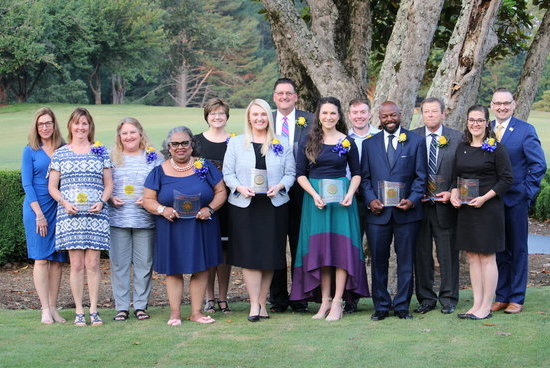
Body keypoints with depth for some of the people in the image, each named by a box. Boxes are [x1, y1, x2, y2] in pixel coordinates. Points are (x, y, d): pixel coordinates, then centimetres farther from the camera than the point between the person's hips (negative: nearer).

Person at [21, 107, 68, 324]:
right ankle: (45, 309, -3)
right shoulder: (30, 151, 2)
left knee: (58, 260, 2)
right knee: (41, 259, -5)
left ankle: (53, 308, 7)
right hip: (36, 208, -3)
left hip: (60, 209, 3)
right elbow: (27, 184, -2)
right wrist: (39, 214, -10)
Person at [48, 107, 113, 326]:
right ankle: (79, 312, 5)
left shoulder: (100, 152, 11)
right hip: (69, 216, 0)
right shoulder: (60, 154, 9)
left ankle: (94, 311, 5)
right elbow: (52, 187, 9)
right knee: (76, 265, -1)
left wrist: (101, 201, -7)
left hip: (96, 215, 0)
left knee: (92, 264, -2)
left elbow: (109, 184, 12)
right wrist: (65, 203, -8)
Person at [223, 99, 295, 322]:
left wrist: (279, 187, -12)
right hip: (244, 206, -1)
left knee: (270, 255, 3)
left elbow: (290, 173, 7)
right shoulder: (236, 143, 7)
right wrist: (240, 188, -14)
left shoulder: (282, 144, 8)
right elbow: (227, 173, 4)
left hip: (274, 206, 1)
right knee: (249, 255, -5)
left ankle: (262, 302, 12)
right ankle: (254, 304, -3)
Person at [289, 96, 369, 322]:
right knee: (319, 249, 1)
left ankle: (337, 303, -3)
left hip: (341, 198, -1)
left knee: (342, 247, -5)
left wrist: (350, 193, -10)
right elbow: (300, 174, 2)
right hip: (315, 197, 1)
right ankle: (325, 301, 7)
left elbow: (357, 173, 8)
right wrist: (314, 194, -12)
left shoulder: (347, 142, 4)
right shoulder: (309, 142, 4)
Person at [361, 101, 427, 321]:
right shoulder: (369, 144, 11)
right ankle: (381, 306, 12)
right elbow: (365, 177, 10)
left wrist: (412, 200, -10)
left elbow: (420, 176, 4)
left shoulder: (416, 142, 6)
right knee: (378, 260, 3)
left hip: (406, 211, -1)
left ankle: (402, 306, 11)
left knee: (405, 260, 3)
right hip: (378, 212, 1)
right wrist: (370, 199, -6)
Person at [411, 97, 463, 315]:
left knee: (448, 254, 3)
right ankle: (426, 298, 15)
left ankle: (448, 299, 13)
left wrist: (451, 193, -8)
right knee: (421, 254, 5)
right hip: (419, 205, 1)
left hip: (445, 205, -1)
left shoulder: (456, 138, 4)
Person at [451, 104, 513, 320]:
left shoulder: (496, 148, -6)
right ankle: (477, 304, 14)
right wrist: (454, 192, -2)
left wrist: (485, 197, -17)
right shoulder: (461, 148, 11)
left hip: (488, 208, -6)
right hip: (465, 208, 6)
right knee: (472, 257, 8)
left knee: (487, 257, -2)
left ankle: (486, 306, 3)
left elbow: (507, 179, -8)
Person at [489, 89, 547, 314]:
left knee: (517, 250, 5)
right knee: (498, 250, 10)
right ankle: (501, 297, 18)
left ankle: (516, 299, 11)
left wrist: (527, 191, -11)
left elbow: (539, 165, -6)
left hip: (516, 200, -4)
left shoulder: (525, 131, -5)